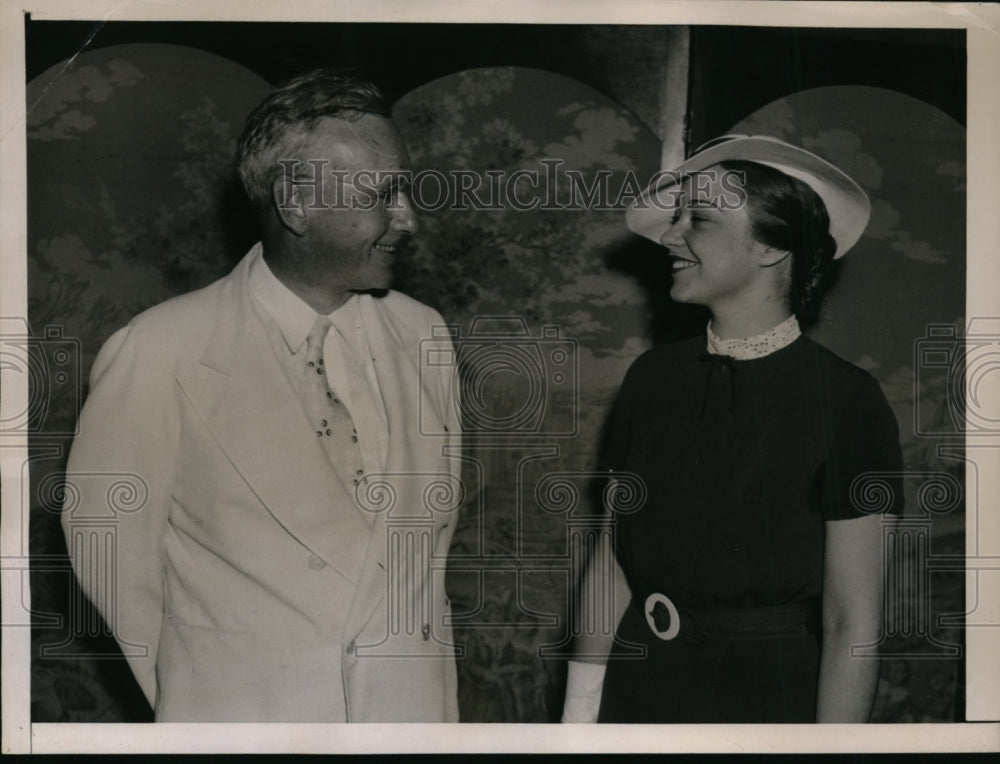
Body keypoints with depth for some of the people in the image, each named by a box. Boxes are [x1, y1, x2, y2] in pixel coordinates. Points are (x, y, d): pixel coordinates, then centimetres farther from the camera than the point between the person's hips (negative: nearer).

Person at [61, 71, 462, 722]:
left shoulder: (423, 337, 0)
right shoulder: (160, 355, -12)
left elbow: (436, 520, 9)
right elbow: (109, 549, -5)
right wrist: (205, 694, 2)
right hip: (239, 716, -3)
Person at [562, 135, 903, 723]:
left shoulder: (847, 402, -13)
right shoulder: (651, 378, 1)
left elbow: (853, 624, -14)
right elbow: (612, 560, 4)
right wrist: (581, 708, 1)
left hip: (769, 698, -4)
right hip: (640, 688, 4)